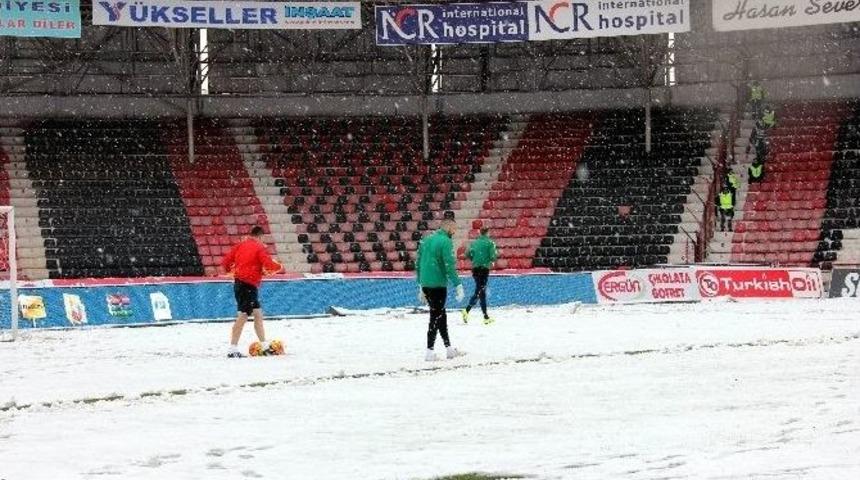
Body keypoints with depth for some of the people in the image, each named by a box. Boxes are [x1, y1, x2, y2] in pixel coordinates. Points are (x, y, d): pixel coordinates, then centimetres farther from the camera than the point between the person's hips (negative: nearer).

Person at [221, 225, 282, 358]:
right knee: (243, 316, -10)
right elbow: (269, 265, -16)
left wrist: (230, 269, 27)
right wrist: (278, 267, 4)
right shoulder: (259, 247, -7)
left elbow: (225, 261, 8)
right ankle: (233, 349, -15)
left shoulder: (240, 245, 12)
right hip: (248, 285, -9)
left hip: (239, 282, 9)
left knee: (258, 314, 17)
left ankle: (265, 346, 24)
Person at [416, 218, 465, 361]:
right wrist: (458, 286, -15)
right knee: (436, 316, -1)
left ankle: (448, 348, 21)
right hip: (438, 284, -8)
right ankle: (429, 352, -2)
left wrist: (421, 287, 21)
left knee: (440, 314, 17)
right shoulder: (446, 242, -11)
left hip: (425, 284, 8)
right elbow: (450, 266, -18)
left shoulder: (426, 240, 14)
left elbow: (418, 264, 17)